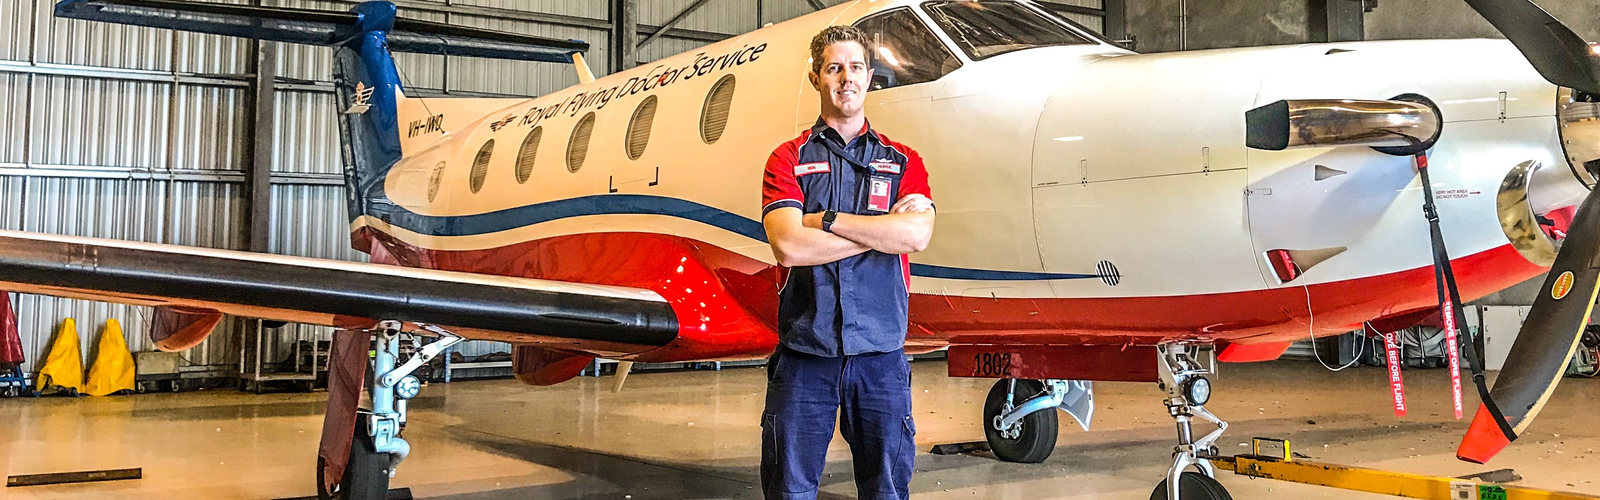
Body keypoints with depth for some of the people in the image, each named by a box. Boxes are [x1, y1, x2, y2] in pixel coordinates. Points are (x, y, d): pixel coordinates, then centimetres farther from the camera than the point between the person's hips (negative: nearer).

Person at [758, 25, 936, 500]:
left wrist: (829, 219, -11)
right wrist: (882, 229, -10)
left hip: (880, 353, 2)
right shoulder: (788, 159, 5)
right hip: (804, 352, -1)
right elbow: (788, 246, -13)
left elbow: (917, 234, -11)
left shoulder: (902, 162, 10)